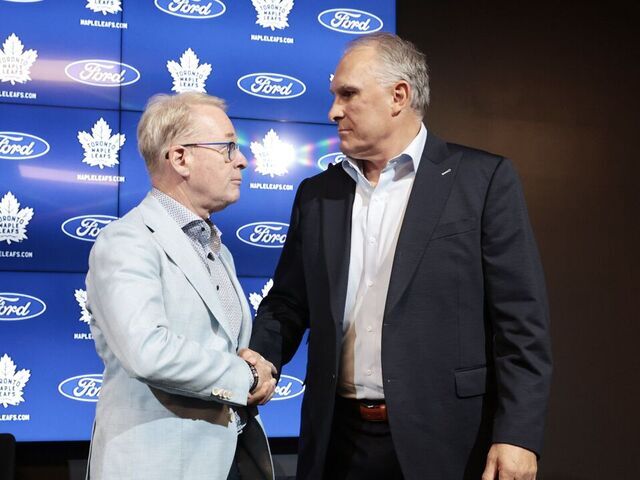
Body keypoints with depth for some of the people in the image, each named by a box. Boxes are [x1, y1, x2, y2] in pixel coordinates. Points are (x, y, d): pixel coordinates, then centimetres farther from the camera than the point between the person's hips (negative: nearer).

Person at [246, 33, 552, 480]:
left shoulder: (483, 178, -4)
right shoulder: (317, 194, 9)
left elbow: (521, 317, -7)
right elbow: (288, 304, 12)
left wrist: (518, 434, -13)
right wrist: (257, 359, -7)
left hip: (444, 438, -4)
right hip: (338, 438, 4)